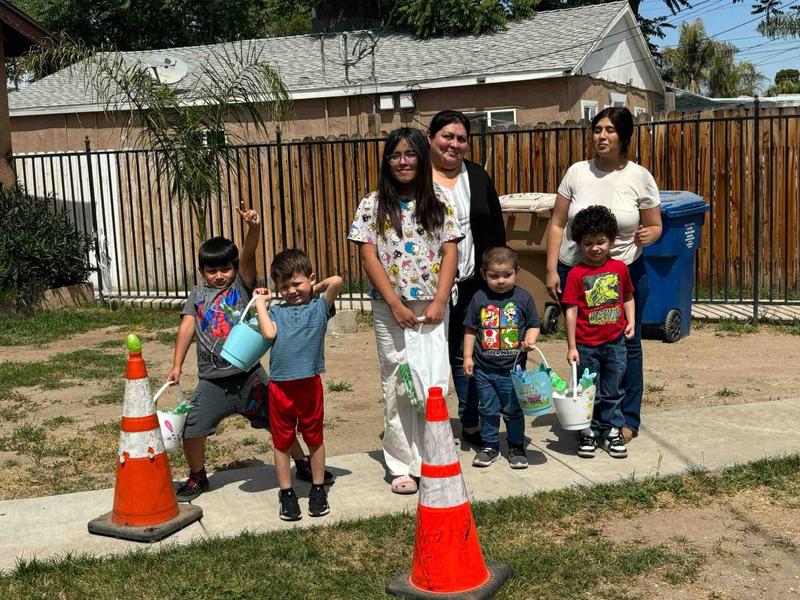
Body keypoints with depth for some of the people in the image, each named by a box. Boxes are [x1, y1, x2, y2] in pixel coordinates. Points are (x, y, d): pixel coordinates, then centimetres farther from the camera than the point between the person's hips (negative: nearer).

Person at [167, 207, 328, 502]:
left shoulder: (241, 285, 3)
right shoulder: (197, 295, 9)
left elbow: (248, 256, -14)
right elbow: (186, 327, -1)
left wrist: (254, 229, -32)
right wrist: (177, 365, -10)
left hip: (249, 375, -1)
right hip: (213, 381, 1)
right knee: (191, 430, -5)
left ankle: (303, 464, 31)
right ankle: (197, 477, 21)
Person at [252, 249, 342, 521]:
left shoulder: (319, 307, 4)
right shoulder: (276, 311, 10)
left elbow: (336, 281, -12)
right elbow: (269, 333, -10)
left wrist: (317, 288, 6)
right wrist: (260, 303, -1)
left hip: (309, 383, -2)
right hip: (280, 385, 2)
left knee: (314, 438, 13)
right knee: (282, 442, 11)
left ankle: (318, 489, 27)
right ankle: (286, 493, 24)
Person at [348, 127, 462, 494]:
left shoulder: (439, 204, 7)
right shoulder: (373, 205, 3)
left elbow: (450, 253, 2)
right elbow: (368, 256, -2)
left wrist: (439, 301, -11)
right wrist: (395, 304, -11)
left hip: (433, 306, 1)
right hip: (390, 308, -1)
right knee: (397, 384, 1)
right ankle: (401, 465, 10)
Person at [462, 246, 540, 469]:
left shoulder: (523, 298, -3)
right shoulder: (479, 298, -1)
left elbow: (534, 324, 6)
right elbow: (470, 329, 6)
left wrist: (530, 338, -15)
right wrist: (468, 356, 2)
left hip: (513, 368, -1)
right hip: (484, 369, 1)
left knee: (513, 410, 9)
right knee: (488, 410, 12)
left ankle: (517, 447, 24)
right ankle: (490, 446, 26)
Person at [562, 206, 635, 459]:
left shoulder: (619, 268, 1)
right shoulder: (576, 274, -9)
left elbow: (628, 297, 15)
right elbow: (571, 311, -8)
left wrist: (631, 321, -2)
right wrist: (571, 347, -9)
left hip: (615, 342, 2)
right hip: (586, 345, -2)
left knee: (613, 390, 12)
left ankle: (612, 430, 25)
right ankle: (588, 432, 23)